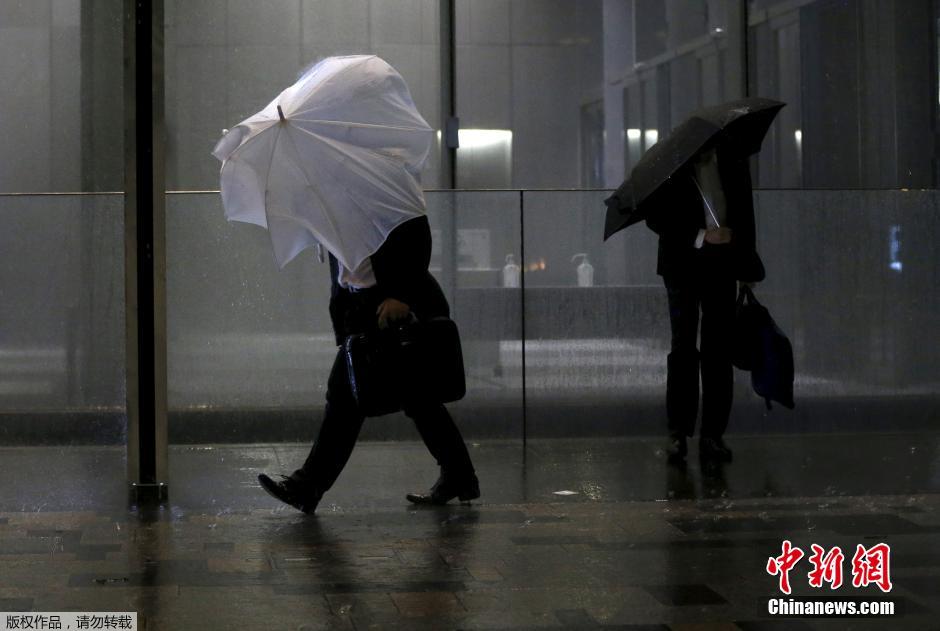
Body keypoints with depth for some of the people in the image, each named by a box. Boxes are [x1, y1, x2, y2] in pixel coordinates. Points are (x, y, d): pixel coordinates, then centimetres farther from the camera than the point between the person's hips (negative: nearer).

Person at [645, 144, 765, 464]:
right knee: (683, 345, -6)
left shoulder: (733, 161, 5)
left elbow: (745, 211, 14)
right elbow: (656, 218, -7)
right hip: (683, 261, -3)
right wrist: (701, 236, -17)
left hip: (722, 263, 3)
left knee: (719, 350, 1)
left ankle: (713, 435, 4)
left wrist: (748, 265, 12)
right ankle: (678, 433, -1)